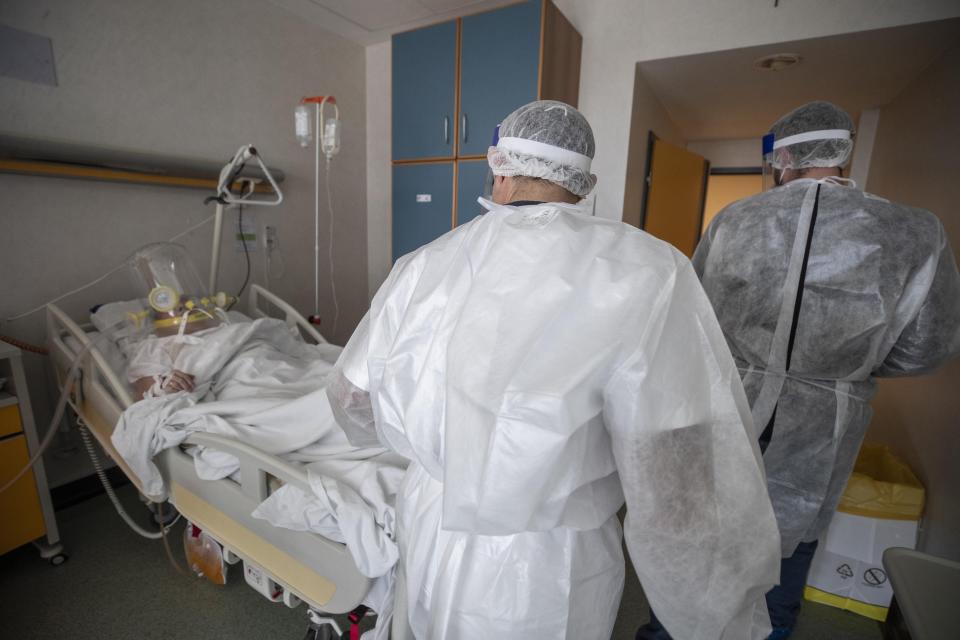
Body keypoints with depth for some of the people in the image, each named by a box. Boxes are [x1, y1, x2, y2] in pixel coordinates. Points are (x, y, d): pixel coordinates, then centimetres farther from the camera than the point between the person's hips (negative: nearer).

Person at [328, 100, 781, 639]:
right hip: (543, 579, -2)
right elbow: (675, 501, -24)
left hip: (429, 536, 4)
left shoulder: (426, 265, -11)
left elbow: (351, 400, 1)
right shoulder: (643, 271, -23)